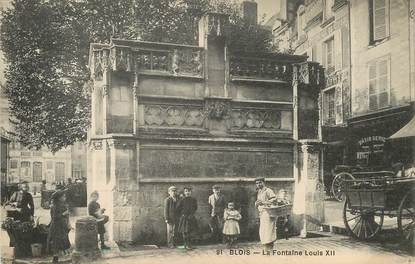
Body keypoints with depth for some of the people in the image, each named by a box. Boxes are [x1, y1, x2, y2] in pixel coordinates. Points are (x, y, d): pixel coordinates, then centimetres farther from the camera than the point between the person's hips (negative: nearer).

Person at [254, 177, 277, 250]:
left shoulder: (268, 191, -5)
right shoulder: (259, 192, 22)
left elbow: (274, 198, -17)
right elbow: (257, 202, 29)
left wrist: (263, 202, -19)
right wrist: (257, 203, 3)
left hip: (268, 212, -9)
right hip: (262, 213, 9)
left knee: (268, 230, -12)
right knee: (262, 231, 7)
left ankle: (269, 247, -10)